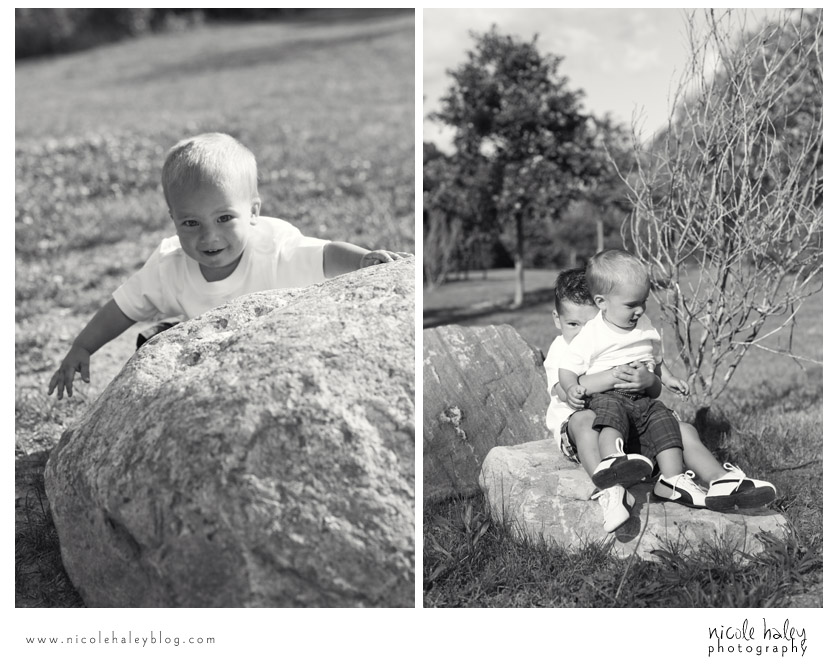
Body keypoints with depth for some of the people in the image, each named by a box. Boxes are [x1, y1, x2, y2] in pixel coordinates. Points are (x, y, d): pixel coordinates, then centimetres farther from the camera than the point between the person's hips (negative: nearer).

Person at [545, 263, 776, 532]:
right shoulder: (561, 349, -3)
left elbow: (655, 391, 5)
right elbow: (565, 391, -26)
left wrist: (649, 380, -22)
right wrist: (612, 376, -36)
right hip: (573, 427, -5)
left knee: (683, 429, -8)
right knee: (584, 419, -40)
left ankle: (719, 481, -14)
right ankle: (609, 490, -52)